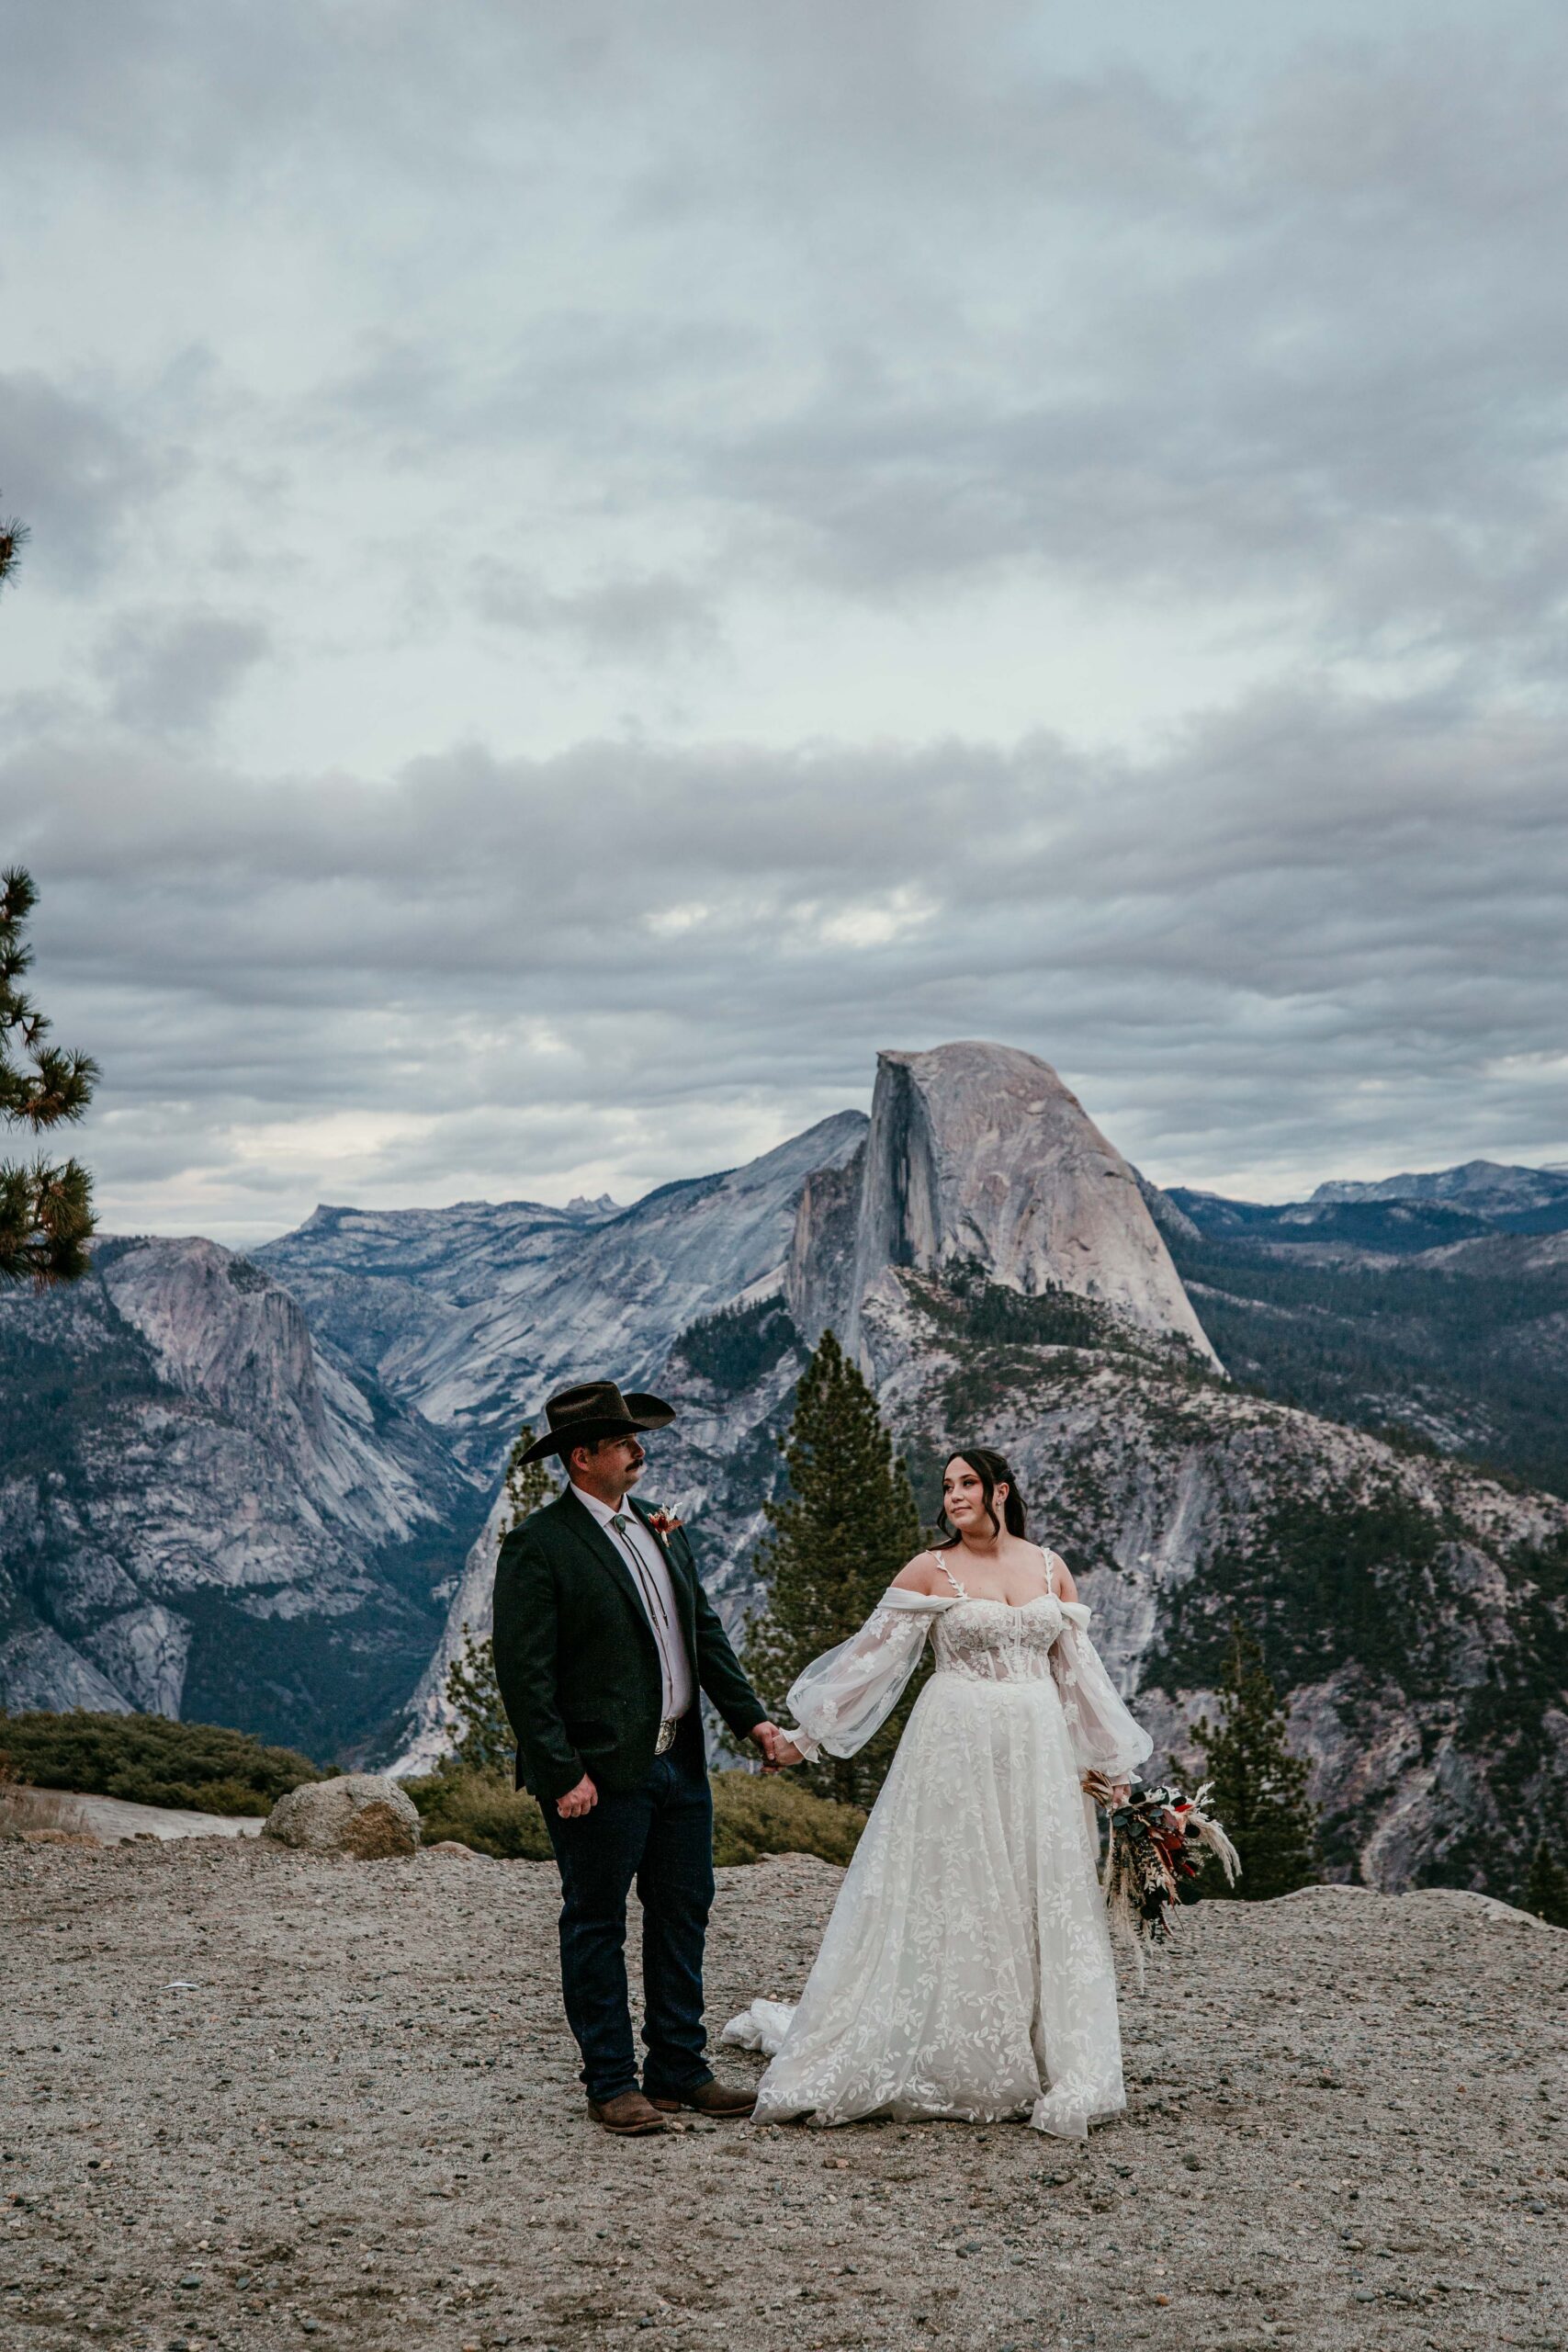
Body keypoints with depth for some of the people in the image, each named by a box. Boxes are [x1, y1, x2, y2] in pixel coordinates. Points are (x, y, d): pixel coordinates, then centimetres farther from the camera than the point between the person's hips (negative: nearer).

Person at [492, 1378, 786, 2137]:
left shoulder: (659, 1529, 12)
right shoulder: (537, 1547, -12)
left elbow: (705, 1630, 18)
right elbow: (524, 1673, -15)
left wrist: (749, 1715, 9)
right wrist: (562, 1773, -19)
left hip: (679, 1763, 8)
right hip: (601, 1774, -8)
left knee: (683, 1917, 14)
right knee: (596, 1927, 5)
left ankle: (679, 2069, 26)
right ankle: (611, 2084, 16)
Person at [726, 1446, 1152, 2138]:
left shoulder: (1050, 1568, 9)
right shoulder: (931, 1570, -1)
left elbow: (1079, 1670, 13)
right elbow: (871, 1654, -1)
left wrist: (1112, 1765, 14)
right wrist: (808, 1733, -5)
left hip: (1038, 1752, 3)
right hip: (956, 1748, -3)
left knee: (1040, 1905, 6)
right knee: (948, 1902, 0)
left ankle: (1039, 2066, 17)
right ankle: (941, 2063, 10)